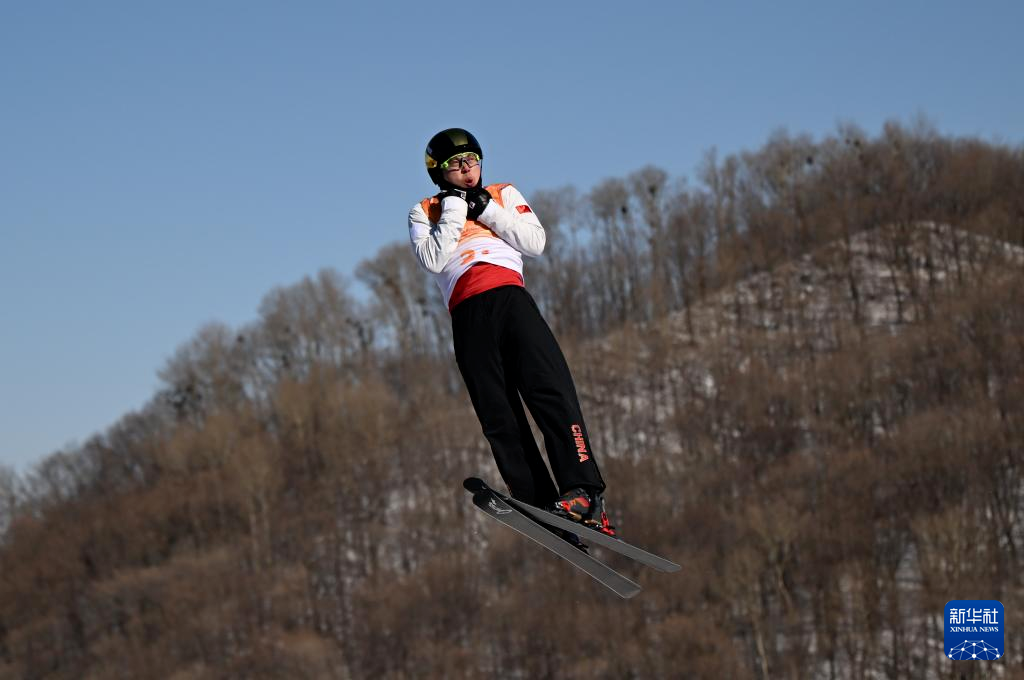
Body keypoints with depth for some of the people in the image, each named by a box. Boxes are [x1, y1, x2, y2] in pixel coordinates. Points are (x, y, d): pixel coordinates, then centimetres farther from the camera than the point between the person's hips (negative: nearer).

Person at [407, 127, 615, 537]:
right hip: (467, 314, 0)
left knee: (549, 390, -17)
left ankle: (583, 491, -24)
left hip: (510, 298, 0)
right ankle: (539, 505, -16)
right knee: (498, 413, -10)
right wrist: (454, 210, 3)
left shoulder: (504, 195, 24)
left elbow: (536, 242, 8)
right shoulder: (424, 213, 20)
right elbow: (433, 260, 1)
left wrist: (487, 210, 4)